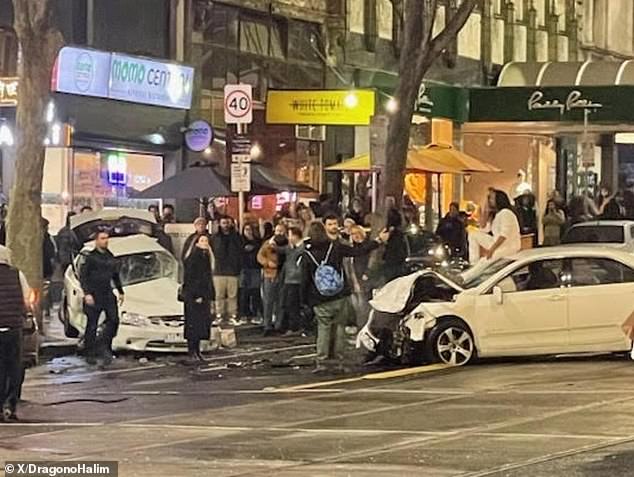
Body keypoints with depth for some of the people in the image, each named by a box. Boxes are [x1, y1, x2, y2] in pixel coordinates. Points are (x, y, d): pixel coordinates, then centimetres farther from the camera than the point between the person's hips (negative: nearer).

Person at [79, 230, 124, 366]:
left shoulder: (110, 257, 14)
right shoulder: (90, 257, -5)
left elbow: (116, 276, 26)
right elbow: (83, 276, -8)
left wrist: (120, 292, 24)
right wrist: (87, 293, -17)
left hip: (108, 294, 5)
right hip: (94, 296, -5)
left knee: (113, 320, -9)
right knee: (92, 325, 0)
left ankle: (105, 347, 6)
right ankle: (90, 354, 7)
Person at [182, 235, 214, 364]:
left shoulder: (206, 258, 14)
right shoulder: (192, 259, -11)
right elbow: (189, 278, -16)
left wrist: (210, 297, 16)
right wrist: (196, 296, -20)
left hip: (204, 296, 8)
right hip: (193, 296, -8)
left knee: (202, 323, 8)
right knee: (193, 324, -6)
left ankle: (197, 352, 14)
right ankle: (192, 354, -4)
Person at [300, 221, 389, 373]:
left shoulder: (307, 254, -3)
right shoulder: (336, 246, -3)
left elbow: (305, 279, -1)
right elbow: (358, 252, -2)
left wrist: (305, 301, 7)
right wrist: (378, 241, 5)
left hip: (320, 302, -1)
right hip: (340, 297, 1)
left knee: (324, 328, 4)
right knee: (339, 326, 8)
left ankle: (322, 362, -6)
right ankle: (338, 360, 6)